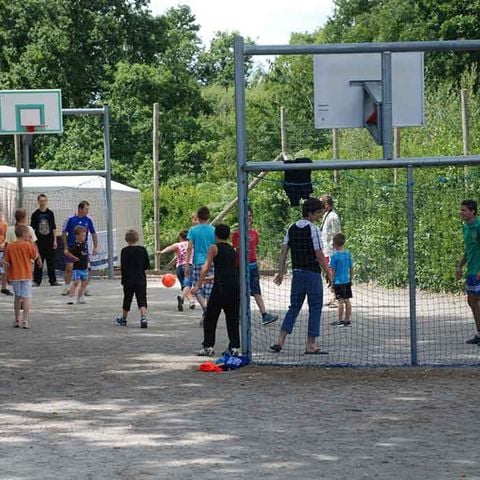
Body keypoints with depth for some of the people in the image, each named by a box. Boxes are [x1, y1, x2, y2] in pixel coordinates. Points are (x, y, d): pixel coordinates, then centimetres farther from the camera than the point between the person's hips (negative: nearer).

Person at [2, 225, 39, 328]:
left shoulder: (9, 246, -1)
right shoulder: (28, 245, -11)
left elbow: (6, 262, 1)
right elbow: (35, 256, 1)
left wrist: (8, 275, 10)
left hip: (14, 276, 4)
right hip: (26, 275, -4)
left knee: (17, 297, 17)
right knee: (26, 297, -2)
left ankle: (17, 320, 22)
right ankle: (25, 320, -10)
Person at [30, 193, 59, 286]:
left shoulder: (50, 213, 5)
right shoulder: (35, 214, 0)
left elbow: (54, 228, 8)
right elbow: (32, 229, 2)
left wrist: (55, 240, 3)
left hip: (49, 241, 1)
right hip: (39, 241, -1)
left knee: (51, 261, 4)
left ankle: (53, 280, 9)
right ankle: (36, 281, 7)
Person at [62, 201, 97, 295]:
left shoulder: (88, 220, -1)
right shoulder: (71, 219, -8)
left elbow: (93, 233, 6)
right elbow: (64, 233, -2)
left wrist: (95, 247, 2)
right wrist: (65, 248, -6)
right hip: (71, 247, -2)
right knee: (69, 268, -3)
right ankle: (67, 287, 9)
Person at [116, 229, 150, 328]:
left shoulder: (125, 251, -7)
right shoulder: (142, 250, -1)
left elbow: (123, 267, -8)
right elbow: (147, 265, 3)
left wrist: (123, 280, -1)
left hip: (129, 280, -1)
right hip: (141, 279, 1)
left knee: (127, 300, 14)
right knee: (142, 300, -4)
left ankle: (123, 319, 28)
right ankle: (143, 318, -23)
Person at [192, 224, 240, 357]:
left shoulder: (214, 248, 2)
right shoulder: (233, 250, 18)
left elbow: (206, 267, -7)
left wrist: (198, 284, -10)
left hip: (221, 286, -5)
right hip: (236, 285, 5)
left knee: (210, 317, 5)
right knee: (233, 318, 10)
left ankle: (208, 346, 4)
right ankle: (234, 347, 5)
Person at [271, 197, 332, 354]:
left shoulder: (292, 228, 7)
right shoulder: (313, 230, -12)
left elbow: (283, 252, 7)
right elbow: (319, 256, -12)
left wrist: (281, 273, 11)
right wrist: (328, 273, -1)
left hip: (297, 273, 6)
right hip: (312, 274, -6)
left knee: (294, 308, 12)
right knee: (315, 309, 3)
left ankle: (280, 340, 2)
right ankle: (311, 345, 2)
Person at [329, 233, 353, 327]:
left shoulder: (335, 255, -12)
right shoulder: (348, 254, 4)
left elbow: (333, 271, -10)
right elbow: (351, 268, 11)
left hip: (338, 282, -6)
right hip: (347, 281, 6)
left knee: (341, 301, -3)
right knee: (347, 300, 9)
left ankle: (340, 321, 2)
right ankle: (347, 320, 14)